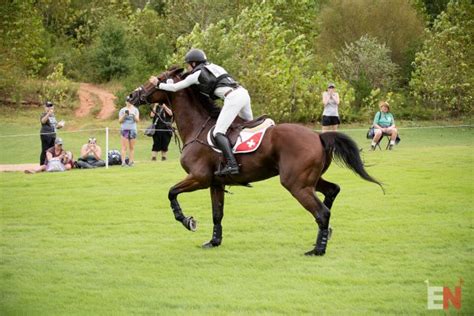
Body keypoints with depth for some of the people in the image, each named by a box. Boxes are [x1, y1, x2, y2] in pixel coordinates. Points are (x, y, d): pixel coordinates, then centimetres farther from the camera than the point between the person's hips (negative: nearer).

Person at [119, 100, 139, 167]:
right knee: (124, 147, -9)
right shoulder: (122, 110, 4)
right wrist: (124, 115, -15)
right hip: (124, 129, -2)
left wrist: (134, 115, -19)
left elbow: (137, 120, 0)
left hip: (133, 129, 2)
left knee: (132, 147, 1)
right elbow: (120, 121, 1)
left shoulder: (135, 110, 8)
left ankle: (130, 162, 3)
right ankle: (123, 162, -12)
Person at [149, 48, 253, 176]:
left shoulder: (196, 75, 6)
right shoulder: (214, 67, 27)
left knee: (218, 132, -10)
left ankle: (231, 164, -26)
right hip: (244, 92, 8)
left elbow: (175, 87, 14)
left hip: (232, 98, -8)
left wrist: (158, 84, 28)